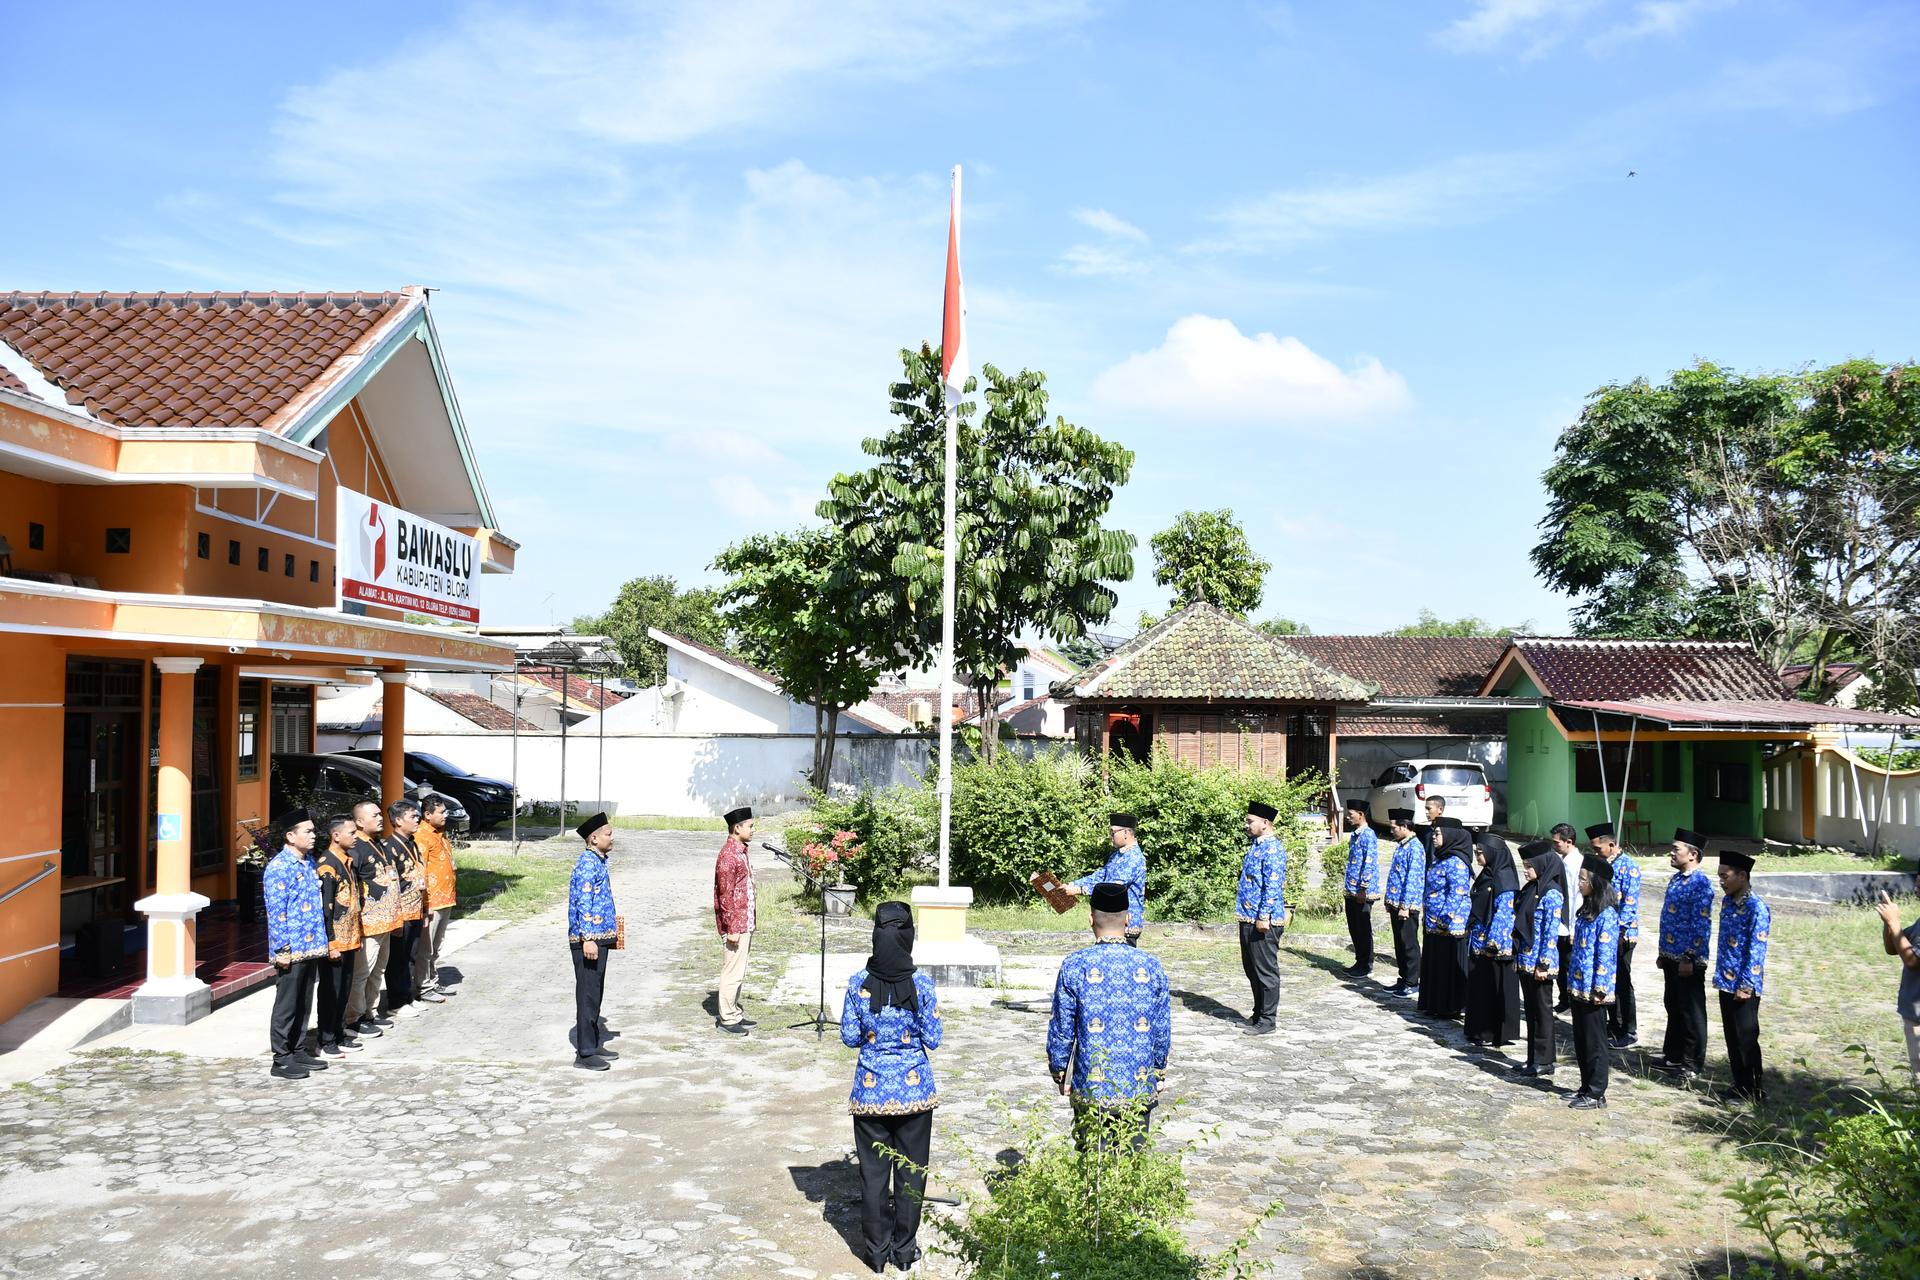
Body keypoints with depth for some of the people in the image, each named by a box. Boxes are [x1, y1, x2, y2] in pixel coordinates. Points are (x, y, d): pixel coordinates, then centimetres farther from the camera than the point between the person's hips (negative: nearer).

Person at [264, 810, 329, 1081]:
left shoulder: (308, 863, 11)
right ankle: (281, 1059, 10)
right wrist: (282, 949, -18)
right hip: (291, 950, -8)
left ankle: (299, 1052, 25)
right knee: (286, 1005, 1)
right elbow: (276, 912, -17)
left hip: (310, 947, 8)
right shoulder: (279, 868, -15)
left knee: (304, 1004, 15)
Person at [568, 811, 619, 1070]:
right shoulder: (587, 863, -16)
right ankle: (585, 1053, 1)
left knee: (596, 992, 16)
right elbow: (583, 903, -22)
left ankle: (594, 1045, 25)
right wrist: (588, 939, -25)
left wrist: (611, 923, 26)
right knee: (588, 993, -4)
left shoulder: (598, 862, 14)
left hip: (599, 937, 10)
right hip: (588, 939, -10)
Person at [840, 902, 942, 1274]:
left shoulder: (858, 984, -10)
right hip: (914, 1089, -1)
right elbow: (932, 1040, -7)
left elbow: (849, 1037, -3)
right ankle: (904, 1249, 23)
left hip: (871, 1090, 1)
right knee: (911, 1170, 13)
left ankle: (876, 1250, 23)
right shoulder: (921, 985, -13)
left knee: (873, 1171, 13)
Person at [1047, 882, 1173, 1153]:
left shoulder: (1074, 966, -9)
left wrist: (1058, 1071, 11)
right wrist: (1159, 1071, 20)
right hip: (1139, 1089, 2)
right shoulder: (1150, 967, -3)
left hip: (1090, 1090, -2)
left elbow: (1061, 1029, -4)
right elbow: (1163, 1031, 4)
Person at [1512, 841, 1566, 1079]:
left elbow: (1551, 932, -17)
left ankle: (1544, 1063, 8)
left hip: (1540, 963, -8)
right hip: (1525, 961, 9)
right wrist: (1516, 957, 16)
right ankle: (1534, 1059, 22)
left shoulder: (1551, 894, -15)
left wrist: (1543, 964, -18)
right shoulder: (1530, 889, 11)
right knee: (1531, 1010, 14)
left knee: (1542, 1011, 0)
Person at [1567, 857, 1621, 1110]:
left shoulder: (1607, 915, -17)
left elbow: (1605, 954, -19)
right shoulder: (1586, 910, 11)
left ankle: (1596, 1094, 10)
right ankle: (1586, 1087, 25)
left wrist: (1599, 989, -19)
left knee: (1595, 1041, 1)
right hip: (1579, 986, 9)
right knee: (1580, 1040, 15)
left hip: (1594, 990, -9)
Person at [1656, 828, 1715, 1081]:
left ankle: (1694, 1063, 12)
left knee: (1691, 1011, 3)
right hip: (1671, 956, 9)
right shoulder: (1676, 879, 10)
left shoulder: (1700, 884, -17)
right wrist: (1663, 953, 19)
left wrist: (1689, 958, -19)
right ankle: (1673, 1055, 28)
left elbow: (1702, 925, -19)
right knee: (1673, 1007, 17)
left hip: (1688, 960, -9)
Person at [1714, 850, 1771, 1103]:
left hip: (1744, 986, -8)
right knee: (1732, 1037, 14)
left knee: (1746, 1038, 1)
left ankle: (1754, 1091, 12)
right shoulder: (1727, 902, 8)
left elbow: (1756, 951, -19)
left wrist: (1745, 985, -19)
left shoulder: (1756, 908, -17)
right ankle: (1740, 1086, 24)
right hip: (1725, 981, 8)